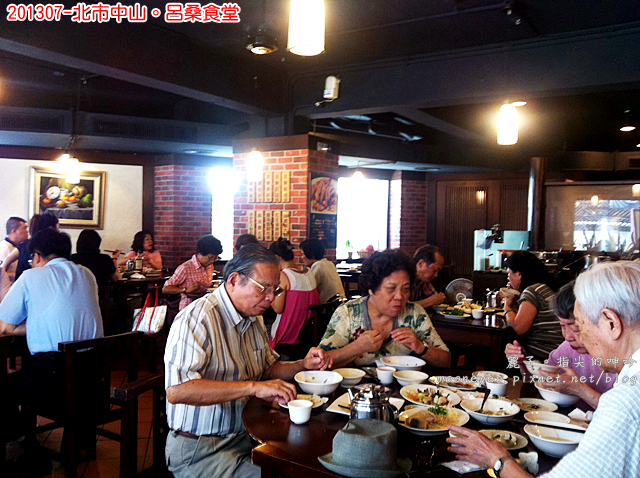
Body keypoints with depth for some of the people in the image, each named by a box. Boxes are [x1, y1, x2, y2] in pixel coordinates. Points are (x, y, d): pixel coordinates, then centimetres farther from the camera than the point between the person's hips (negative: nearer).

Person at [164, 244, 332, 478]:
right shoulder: (197, 318, -20)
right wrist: (253, 387, -35)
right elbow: (177, 390, -33)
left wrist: (302, 365, 2)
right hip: (200, 449, -8)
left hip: (245, 436, 8)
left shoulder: (252, 319, 10)